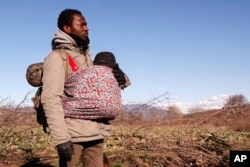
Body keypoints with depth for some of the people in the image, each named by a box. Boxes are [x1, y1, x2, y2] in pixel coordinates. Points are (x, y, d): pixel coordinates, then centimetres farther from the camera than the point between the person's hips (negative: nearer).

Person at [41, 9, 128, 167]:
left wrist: (120, 78, -2)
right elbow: (50, 99, -16)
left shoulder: (87, 57, 15)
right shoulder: (57, 57, -6)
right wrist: (61, 138, -24)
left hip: (96, 133, 7)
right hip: (72, 135, -7)